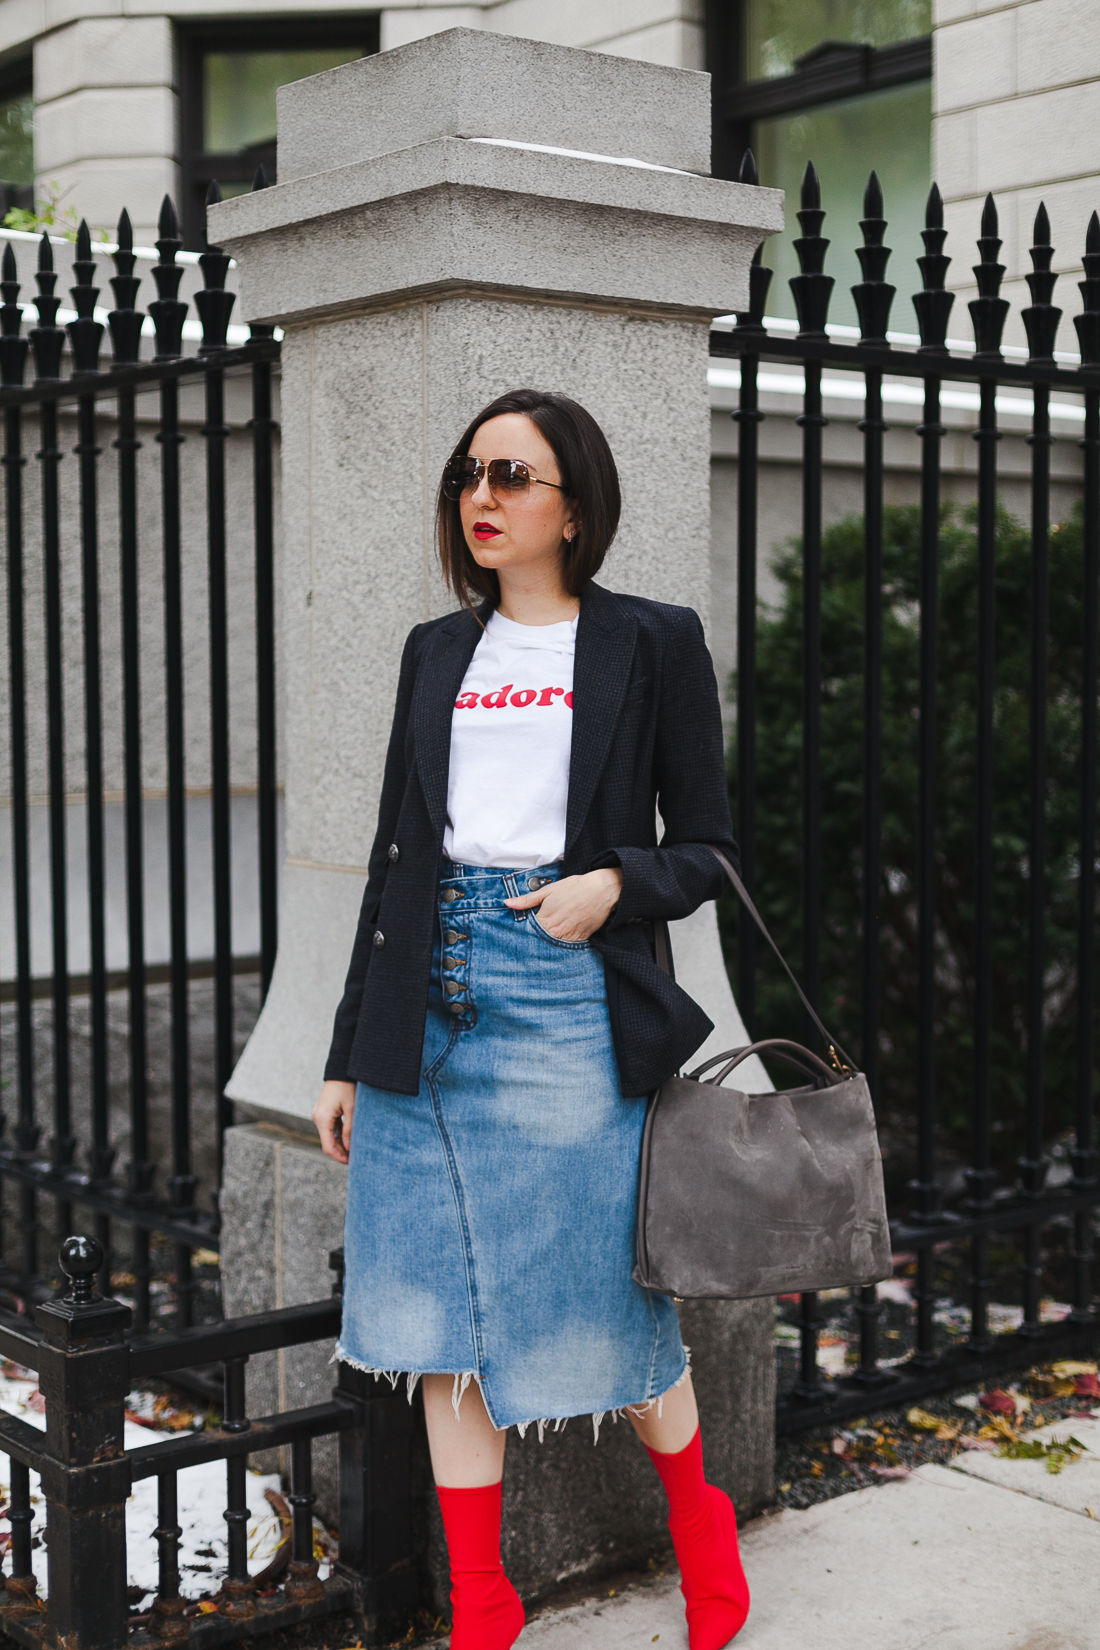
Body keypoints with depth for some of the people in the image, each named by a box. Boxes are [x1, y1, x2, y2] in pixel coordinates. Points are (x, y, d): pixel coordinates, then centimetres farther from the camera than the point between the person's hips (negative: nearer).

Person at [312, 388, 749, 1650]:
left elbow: (705, 850, 4)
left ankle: (699, 1519, 33)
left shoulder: (652, 643, 1)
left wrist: (614, 885, -17)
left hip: (568, 1001, -4)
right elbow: (393, 857, 15)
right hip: (431, 1009, 4)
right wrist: (347, 1055, 13)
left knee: (601, 1301, 4)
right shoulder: (436, 651, 13)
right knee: (442, 1314, 7)